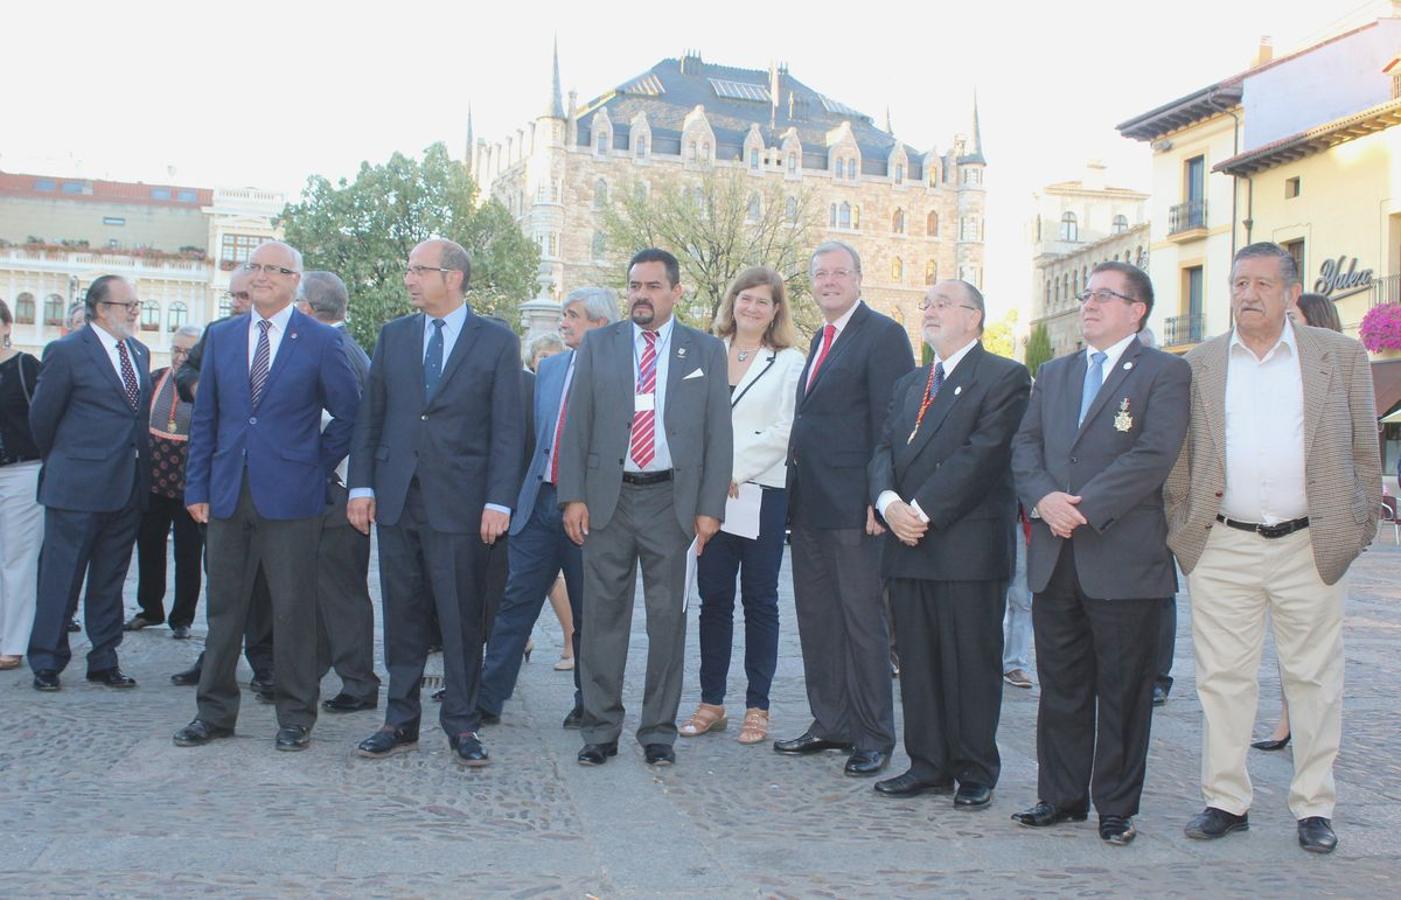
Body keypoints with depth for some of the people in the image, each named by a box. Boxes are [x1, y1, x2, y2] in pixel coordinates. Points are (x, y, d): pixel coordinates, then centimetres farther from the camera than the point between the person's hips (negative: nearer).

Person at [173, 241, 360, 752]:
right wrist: (197, 486, 5)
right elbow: (204, 417, 11)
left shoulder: (320, 341, -1)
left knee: (293, 609, 2)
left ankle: (295, 718, 13)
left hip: (289, 495, -3)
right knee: (224, 607, 10)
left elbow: (348, 413, 4)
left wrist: (319, 466, 1)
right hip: (228, 494, 4)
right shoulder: (220, 337, 10)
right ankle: (215, 713, 21)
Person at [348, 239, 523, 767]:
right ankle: (401, 722, 20)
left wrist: (499, 501, -10)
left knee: (463, 618, 2)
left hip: (459, 501, -3)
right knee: (402, 616, 9)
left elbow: (507, 428, -3)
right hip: (396, 499, 4)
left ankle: (462, 726, 13)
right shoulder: (393, 336, 11)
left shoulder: (497, 342, 1)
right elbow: (370, 415, 11)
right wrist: (361, 486, 3)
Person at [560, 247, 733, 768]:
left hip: (672, 500, -1)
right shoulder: (597, 346, 8)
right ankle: (601, 728, 16)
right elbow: (576, 426, 6)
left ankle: (659, 731, 17)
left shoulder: (706, 351, 6)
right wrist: (573, 496, -4)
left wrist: (710, 507, -4)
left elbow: (718, 433, 3)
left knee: (668, 618, 5)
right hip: (608, 497, 1)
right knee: (603, 615, 5)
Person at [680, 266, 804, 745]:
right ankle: (711, 701, 15)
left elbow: (784, 432, -5)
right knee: (713, 598, 6)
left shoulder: (789, 362, 3)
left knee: (760, 601, 4)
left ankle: (757, 706, 11)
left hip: (763, 491, -2)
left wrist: (735, 469, -11)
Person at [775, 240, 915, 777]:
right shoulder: (821, 339, 19)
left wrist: (880, 496, -20)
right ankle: (831, 724, 25)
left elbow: (890, 423, -14)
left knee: (863, 620, 0)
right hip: (810, 504, 9)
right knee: (816, 618, 14)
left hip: (852, 505, -9)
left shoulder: (882, 335, -8)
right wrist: (797, 489, 13)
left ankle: (873, 738, 10)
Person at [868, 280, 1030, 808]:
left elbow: (982, 454, -14)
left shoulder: (1004, 378, -2)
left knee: (973, 664, 1)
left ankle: (976, 773, 12)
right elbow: (884, 452, 12)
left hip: (969, 545, -6)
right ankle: (928, 765, 20)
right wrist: (889, 502, -8)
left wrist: (923, 509, -16)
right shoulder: (909, 385, 21)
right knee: (917, 664, 10)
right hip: (908, 546, 7)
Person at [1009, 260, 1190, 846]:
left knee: (1124, 689, 5)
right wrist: (1044, 498, -11)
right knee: (1060, 686, 11)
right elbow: (1025, 445, 8)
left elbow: (1153, 456, -13)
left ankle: (1117, 807, 16)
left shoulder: (1165, 373, -1)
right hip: (1056, 558, 5)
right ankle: (1062, 797, 23)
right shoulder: (1053, 374, 17)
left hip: (1124, 558, -5)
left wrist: (1085, 507, -18)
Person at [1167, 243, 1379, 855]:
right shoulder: (1200, 363, 8)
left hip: (1310, 547, -1)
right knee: (1223, 678, 5)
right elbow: (1179, 454, 11)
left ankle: (1314, 806, 18)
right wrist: (1181, 527, 5)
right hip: (1222, 547, 1)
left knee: (1314, 680, 7)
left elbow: (1364, 450, 8)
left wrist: (1361, 525, 4)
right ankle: (1226, 800, 16)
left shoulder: (1340, 356, 5)